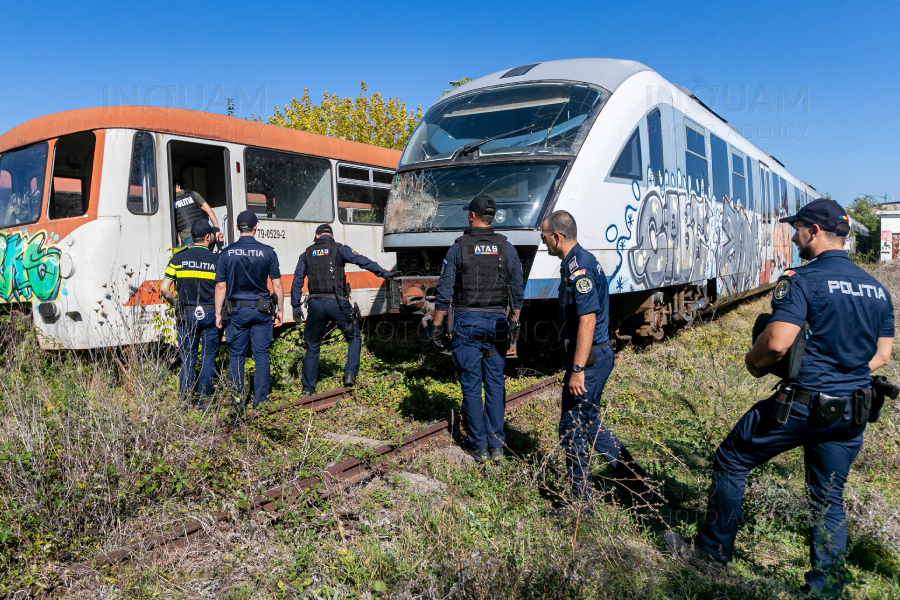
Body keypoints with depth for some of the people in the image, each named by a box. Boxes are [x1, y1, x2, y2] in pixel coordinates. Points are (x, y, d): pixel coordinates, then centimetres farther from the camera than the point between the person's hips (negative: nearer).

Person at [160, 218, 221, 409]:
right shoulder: (216, 260, -3)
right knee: (208, 358, 6)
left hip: (186, 316, 2)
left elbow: (164, 289, -3)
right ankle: (205, 401, 7)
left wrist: (176, 304, 13)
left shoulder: (178, 258, 1)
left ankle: (184, 401, 9)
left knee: (188, 359, 8)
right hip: (210, 315, -1)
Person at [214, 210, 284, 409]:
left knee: (236, 356, 8)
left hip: (237, 310, 0)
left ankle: (236, 400, 12)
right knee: (261, 355, 6)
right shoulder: (267, 252, -2)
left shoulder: (227, 253, -2)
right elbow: (277, 285, -1)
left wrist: (218, 313, 5)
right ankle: (260, 399, 9)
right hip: (261, 310, 0)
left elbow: (221, 286, -1)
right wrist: (280, 310, 8)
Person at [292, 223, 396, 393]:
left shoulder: (306, 254, 15)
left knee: (312, 347, 15)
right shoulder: (339, 249, 5)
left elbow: (297, 281, 13)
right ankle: (350, 374, -3)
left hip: (316, 304, 3)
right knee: (354, 338, 15)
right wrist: (383, 272, -11)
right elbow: (362, 261, -9)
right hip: (337, 303, -3)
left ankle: (308, 388, 18)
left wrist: (296, 306, 16)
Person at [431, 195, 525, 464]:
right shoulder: (507, 248, 3)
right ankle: (496, 445, 13)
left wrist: (438, 325, 3)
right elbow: (517, 292, 7)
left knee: (471, 386, 4)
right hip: (496, 322, 3)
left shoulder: (458, 248, -4)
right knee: (495, 384, 9)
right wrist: (515, 323, 18)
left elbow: (444, 292, -5)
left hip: (466, 322, -2)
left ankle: (479, 446, 10)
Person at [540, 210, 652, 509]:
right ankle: (631, 475, 31)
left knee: (572, 428, 0)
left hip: (589, 359, -10)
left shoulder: (578, 268, -20)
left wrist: (578, 369, -25)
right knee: (588, 420, 21)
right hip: (598, 354, 10)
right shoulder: (582, 261, 13)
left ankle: (581, 503, 13)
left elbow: (587, 320, -25)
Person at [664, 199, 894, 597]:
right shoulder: (877, 288, 9)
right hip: (851, 414, 7)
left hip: (802, 404, -7)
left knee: (730, 462, 10)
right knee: (830, 499, 18)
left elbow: (777, 342, -25)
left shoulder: (803, 280, -15)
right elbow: (882, 354, 14)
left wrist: (752, 362, -5)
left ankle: (712, 553, 21)